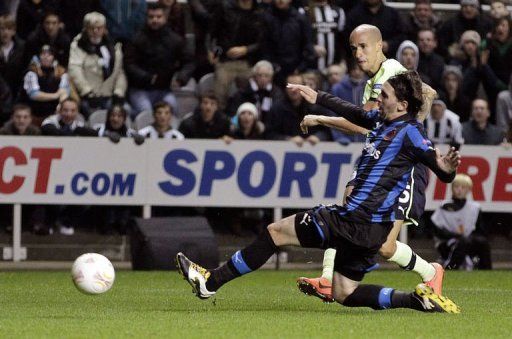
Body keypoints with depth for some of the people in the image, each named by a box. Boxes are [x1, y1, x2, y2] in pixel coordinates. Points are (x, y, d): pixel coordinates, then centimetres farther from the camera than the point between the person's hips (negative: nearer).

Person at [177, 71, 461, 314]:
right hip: (369, 228, 9)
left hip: (356, 223, -9)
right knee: (344, 294, 14)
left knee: (275, 232, 1)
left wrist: (446, 168, -40)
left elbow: (445, 174, -17)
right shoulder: (383, 121, 10)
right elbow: (355, 115, 31)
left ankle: (210, 281, 10)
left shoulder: (408, 132, -14)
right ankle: (418, 300, 4)